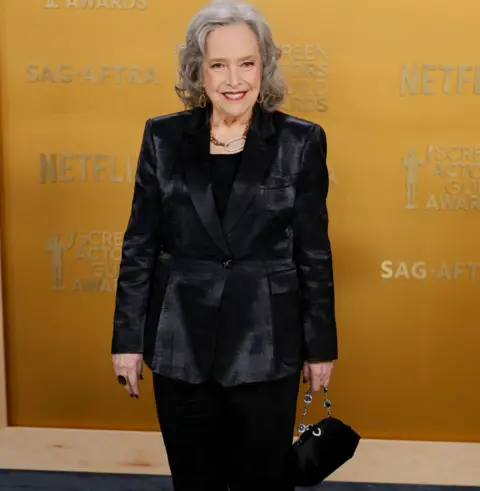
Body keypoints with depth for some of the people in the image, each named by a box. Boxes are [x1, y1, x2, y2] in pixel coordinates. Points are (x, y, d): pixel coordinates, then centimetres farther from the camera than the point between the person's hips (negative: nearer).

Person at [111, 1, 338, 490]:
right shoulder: (163, 137, -1)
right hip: (180, 342, 2)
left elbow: (314, 253, -1)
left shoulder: (301, 141, -4)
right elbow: (139, 245, 2)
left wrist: (320, 345, 2)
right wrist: (127, 337, 0)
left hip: (265, 344, -1)